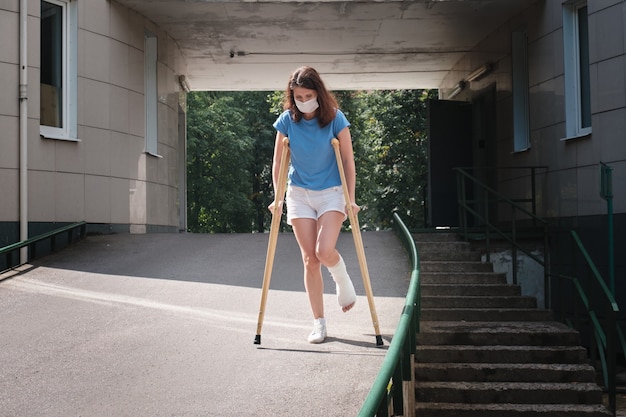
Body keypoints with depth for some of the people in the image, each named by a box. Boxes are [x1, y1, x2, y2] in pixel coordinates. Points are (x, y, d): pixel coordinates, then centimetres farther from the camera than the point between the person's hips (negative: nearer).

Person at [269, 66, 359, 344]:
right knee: (309, 259, 0)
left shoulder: (334, 118, -11)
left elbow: (348, 160, -6)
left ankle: (343, 281, 13)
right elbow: (278, 161, 4)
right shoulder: (287, 120, -5)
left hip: (330, 192, -2)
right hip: (299, 194, 2)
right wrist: (278, 197, -2)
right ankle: (319, 323, 7)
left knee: (325, 251, -21)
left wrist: (350, 198, -10)